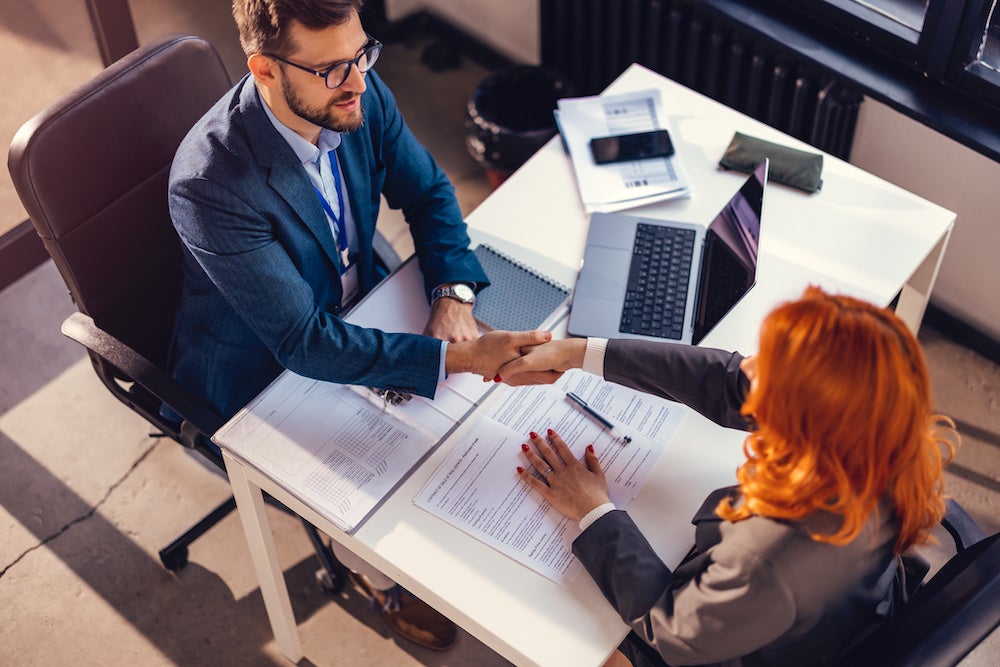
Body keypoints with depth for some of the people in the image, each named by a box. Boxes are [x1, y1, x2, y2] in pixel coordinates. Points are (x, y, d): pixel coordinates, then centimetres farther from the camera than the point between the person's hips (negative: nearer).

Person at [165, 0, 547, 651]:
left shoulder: (361, 96, -18)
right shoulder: (210, 181, -36)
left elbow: (428, 192, -2)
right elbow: (303, 342, -35)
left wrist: (454, 295, -20)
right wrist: (456, 356, -40)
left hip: (352, 310, 6)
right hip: (258, 371, -6)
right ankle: (379, 574, 22)